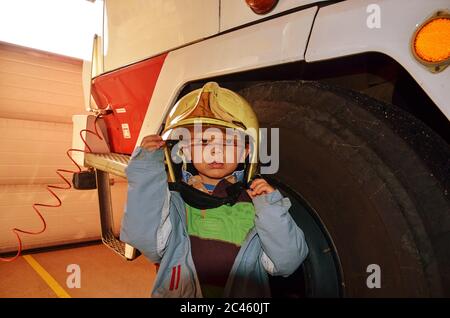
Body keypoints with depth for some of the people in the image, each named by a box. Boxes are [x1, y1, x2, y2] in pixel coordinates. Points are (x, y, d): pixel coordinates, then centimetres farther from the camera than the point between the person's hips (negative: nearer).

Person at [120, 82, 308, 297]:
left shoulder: (256, 200, -1)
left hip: (245, 292, 1)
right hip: (179, 291, 0)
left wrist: (271, 209, -15)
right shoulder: (172, 200, -2)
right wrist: (146, 174, -16)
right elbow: (146, 240, -16)